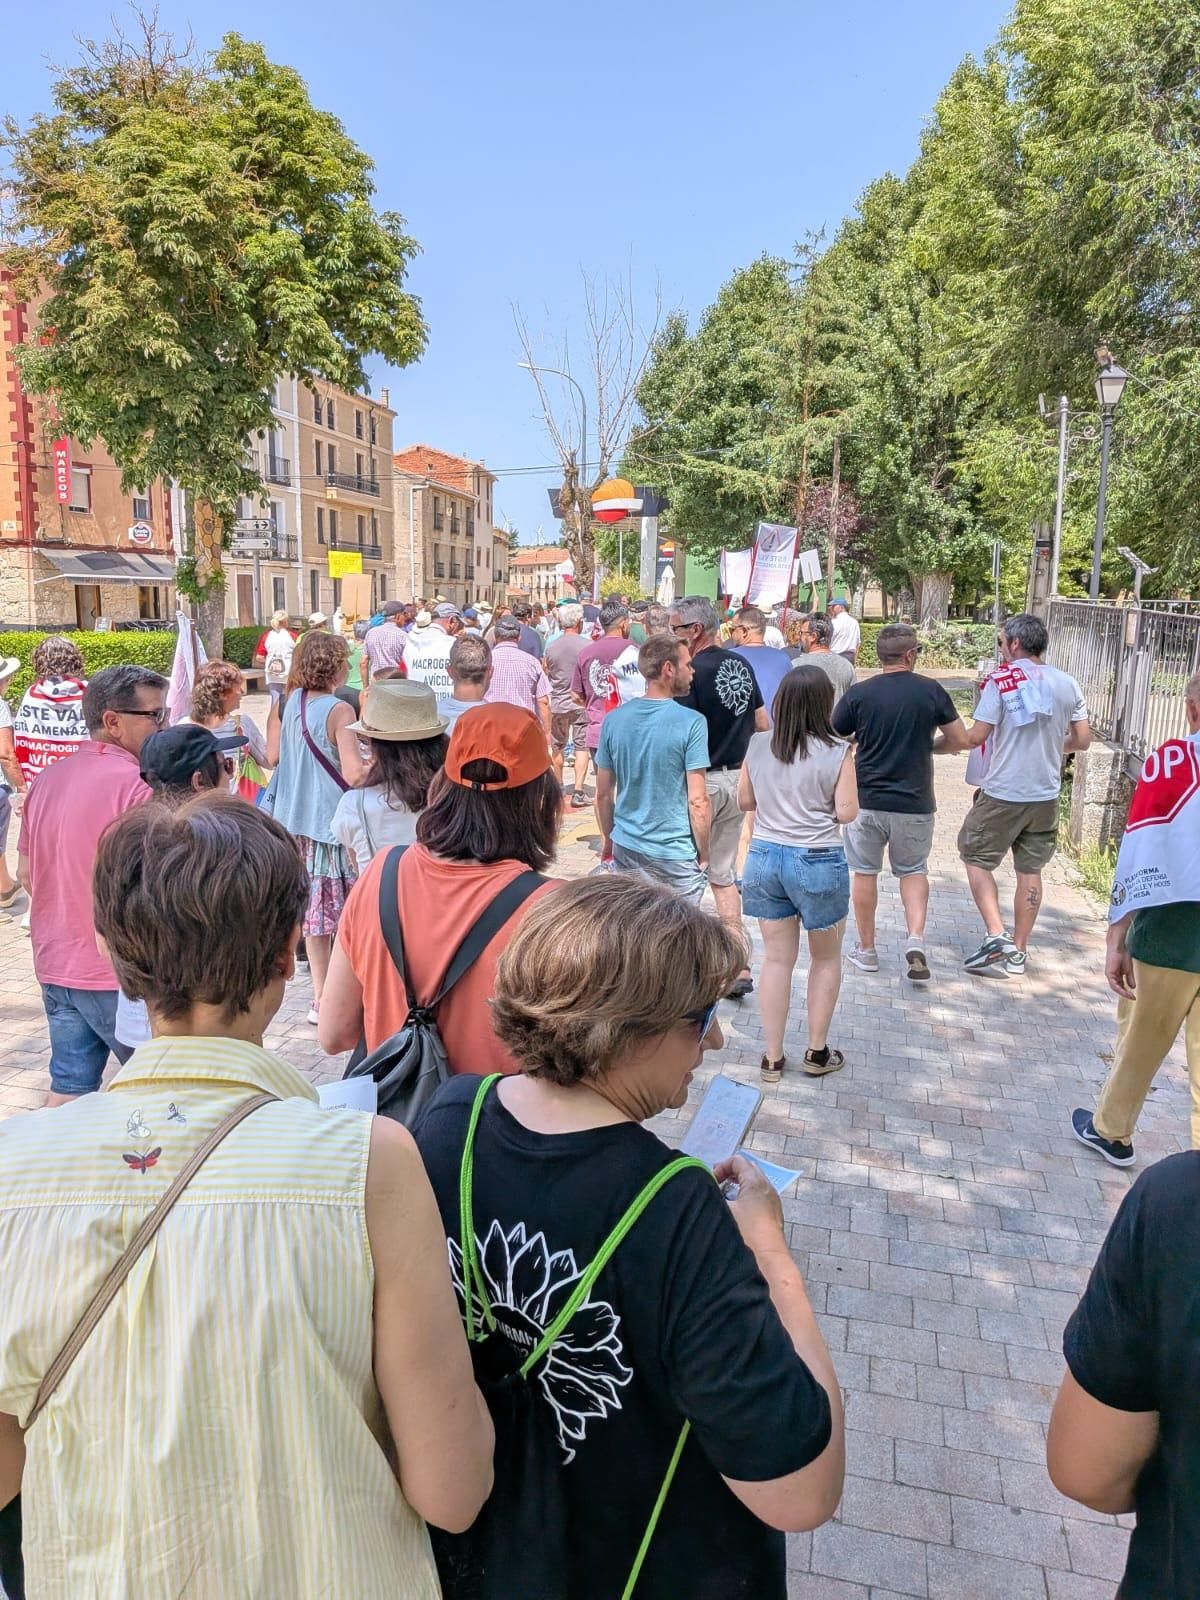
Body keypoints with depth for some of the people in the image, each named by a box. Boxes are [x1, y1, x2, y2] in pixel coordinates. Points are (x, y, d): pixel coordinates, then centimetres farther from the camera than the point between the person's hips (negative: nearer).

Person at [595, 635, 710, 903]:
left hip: (626, 848, 5)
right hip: (676, 855, -4)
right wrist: (703, 853, -3)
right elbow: (697, 800, -16)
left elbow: (603, 794, 7)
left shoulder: (614, 720, 0)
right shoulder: (691, 723, -15)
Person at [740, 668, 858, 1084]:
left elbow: (745, 801, 8)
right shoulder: (836, 753, -13)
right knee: (826, 959, 16)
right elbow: (847, 812, -10)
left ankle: (773, 1058, 18)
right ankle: (817, 1053, 26)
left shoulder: (757, 746, -1)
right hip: (817, 862, -3)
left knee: (777, 958, 12)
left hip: (765, 857, 4)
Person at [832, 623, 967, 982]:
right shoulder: (931, 691, -5)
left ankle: (866, 950, 21)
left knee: (865, 872, 13)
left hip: (867, 800, -1)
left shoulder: (858, 693, -8)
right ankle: (916, 938, 0)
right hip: (915, 802, 1)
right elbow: (960, 740, 1)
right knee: (913, 871, 18)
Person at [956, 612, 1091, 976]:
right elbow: (1082, 740, 6)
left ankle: (996, 935, -3)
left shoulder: (1002, 680, -11)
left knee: (976, 858, 11)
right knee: (1030, 869, 13)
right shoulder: (1067, 683, 2)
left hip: (1002, 794, -5)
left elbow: (976, 737, -14)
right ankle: (1018, 952, 20)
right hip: (1046, 795, 5)